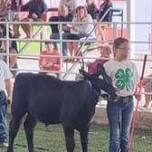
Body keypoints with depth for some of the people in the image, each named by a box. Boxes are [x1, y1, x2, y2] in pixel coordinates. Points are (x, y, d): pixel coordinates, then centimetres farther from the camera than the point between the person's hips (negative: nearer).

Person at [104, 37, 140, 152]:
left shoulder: (131, 65, 7)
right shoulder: (108, 65, -8)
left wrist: (136, 93, -2)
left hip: (129, 102, 5)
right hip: (115, 102, -4)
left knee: (125, 135, 13)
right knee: (115, 135, -1)